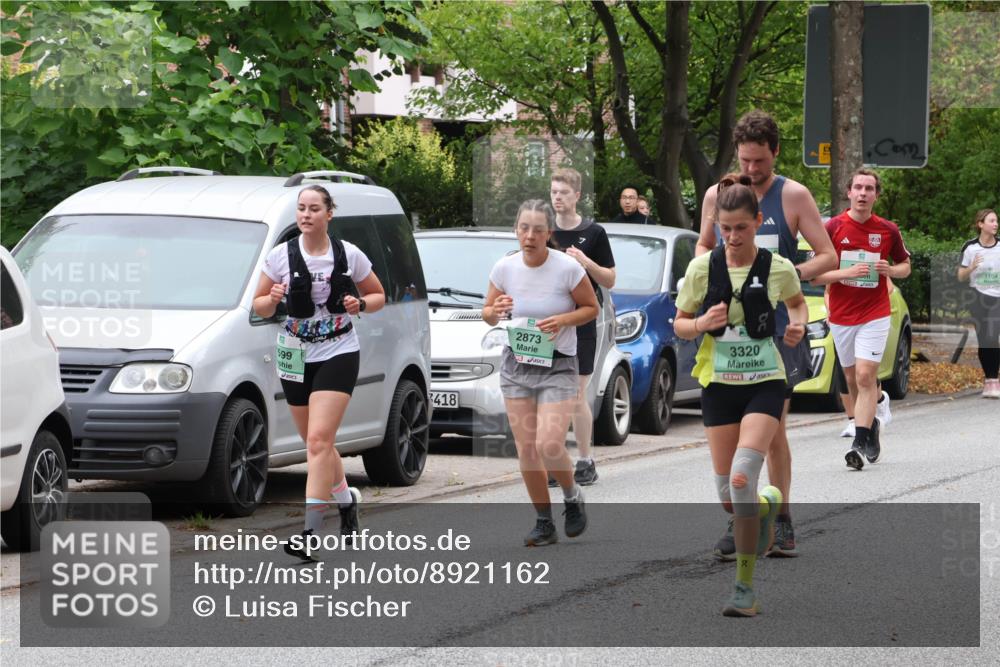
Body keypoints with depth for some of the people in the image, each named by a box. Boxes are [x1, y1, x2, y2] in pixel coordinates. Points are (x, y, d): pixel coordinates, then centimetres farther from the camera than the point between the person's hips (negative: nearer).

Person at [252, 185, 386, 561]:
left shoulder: (349, 256, -2)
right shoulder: (280, 257, -1)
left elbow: (378, 296, 10)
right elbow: (260, 307, 6)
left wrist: (360, 304, -12)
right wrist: (272, 300, -17)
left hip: (338, 354, -3)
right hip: (296, 356, 3)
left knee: (319, 440, -17)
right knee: (317, 444, 12)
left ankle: (310, 534, -22)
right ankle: (346, 499, 42)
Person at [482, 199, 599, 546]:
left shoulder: (567, 268, -13)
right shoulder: (505, 268, -4)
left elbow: (591, 308, -1)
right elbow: (488, 313, 9)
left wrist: (564, 319, -19)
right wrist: (495, 312, -15)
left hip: (558, 365, -3)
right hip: (516, 364, 3)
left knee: (549, 445, -16)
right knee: (526, 450, 1)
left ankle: (573, 497, 15)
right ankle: (544, 523, 16)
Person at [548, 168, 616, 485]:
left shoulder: (593, 233, 0)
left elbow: (609, 281, 1)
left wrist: (586, 262, -15)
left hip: (581, 326, -4)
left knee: (577, 397, -3)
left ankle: (585, 461, 6)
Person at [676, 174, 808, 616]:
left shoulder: (778, 269, -5)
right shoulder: (702, 268, -3)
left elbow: (797, 301, 17)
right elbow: (680, 326, 5)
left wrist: (798, 324, -4)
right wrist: (701, 323, -16)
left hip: (764, 383, -2)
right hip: (718, 384, 2)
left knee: (742, 479, -22)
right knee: (729, 498, 3)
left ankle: (745, 586, -12)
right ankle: (769, 504, 42)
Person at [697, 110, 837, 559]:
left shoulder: (794, 196, -1)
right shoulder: (716, 196, 7)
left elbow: (828, 256, 0)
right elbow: (703, 246, 23)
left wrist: (790, 275, -18)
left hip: (778, 326, -2)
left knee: (773, 430, 4)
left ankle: (780, 522, 15)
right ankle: (736, 522, -1)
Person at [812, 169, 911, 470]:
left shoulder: (888, 230, 0)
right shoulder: (832, 227, -4)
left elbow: (905, 265, 15)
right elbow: (815, 275, -4)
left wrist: (890, 270, -9)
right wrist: (848, 272, -19)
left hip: (874, 315, -2)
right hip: (841, 317, 2)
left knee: (865, 376, -14)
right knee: (852, 380, 11)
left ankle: (860, 442, -16)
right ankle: (870, 425, 34)